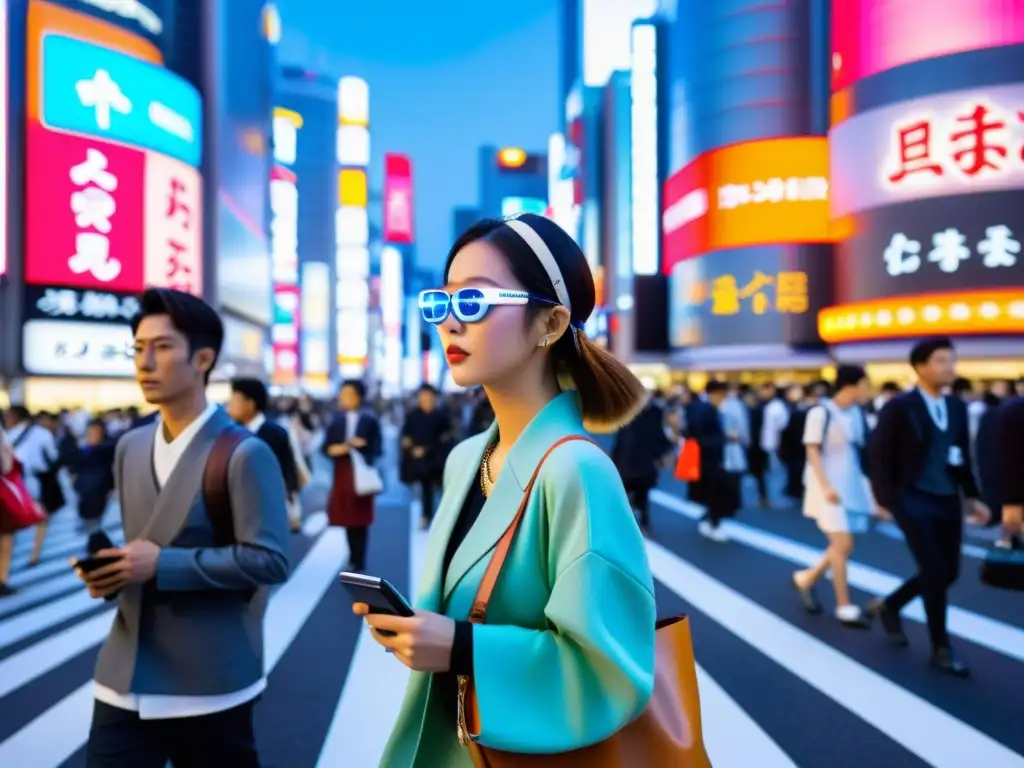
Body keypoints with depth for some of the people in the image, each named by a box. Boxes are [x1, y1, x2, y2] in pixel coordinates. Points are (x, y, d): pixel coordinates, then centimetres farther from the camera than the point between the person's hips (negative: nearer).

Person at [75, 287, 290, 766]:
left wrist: (163, 564, -20)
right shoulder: (130, 448, 10)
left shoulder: (243, 454, -14)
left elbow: (270, 560, -18)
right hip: (126, 679, 6)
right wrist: (109, 572, -3)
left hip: (209, 682, -6)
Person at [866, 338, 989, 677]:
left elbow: (963, 456, 16)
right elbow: (878, 455, -9)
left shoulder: (957, 406, 8)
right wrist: (885, 500, -12)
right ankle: (940, 649, 10)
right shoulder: (899, 406, -11)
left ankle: (889, 606, 33)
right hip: (913, 501, -7)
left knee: (948, 572, 10)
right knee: (935, 572, -8)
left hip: (948, 501, 7)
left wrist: (972, 496, 10)